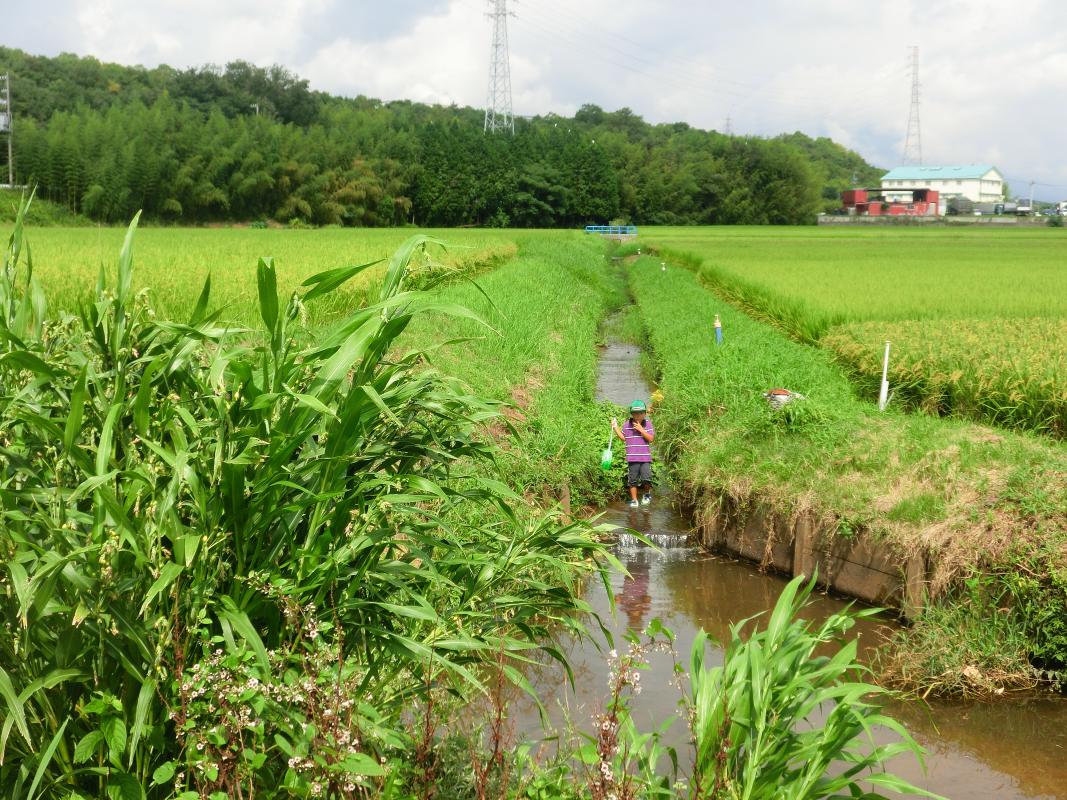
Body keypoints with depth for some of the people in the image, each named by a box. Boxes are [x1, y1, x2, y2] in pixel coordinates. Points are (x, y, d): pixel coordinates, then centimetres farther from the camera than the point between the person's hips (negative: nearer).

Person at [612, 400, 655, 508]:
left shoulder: (648, 424, -1)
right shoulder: (627, 425, 4)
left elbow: (651, 438, -7)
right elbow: (623, 438, 16)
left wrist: (641, 430, -16)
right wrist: (616, 428, 8)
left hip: (645, 457, -2)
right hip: (632, 458, 2)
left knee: (646, 479, -10)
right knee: (632, 481, 6)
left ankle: (646, 494, 19)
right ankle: (634, 500, 18)